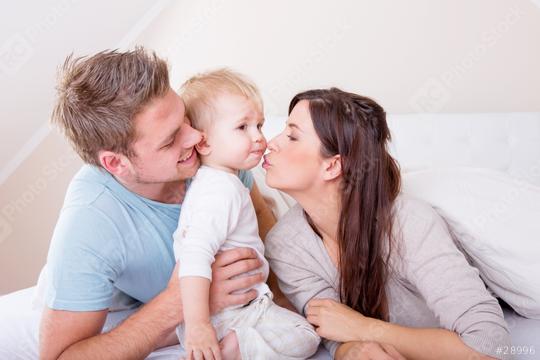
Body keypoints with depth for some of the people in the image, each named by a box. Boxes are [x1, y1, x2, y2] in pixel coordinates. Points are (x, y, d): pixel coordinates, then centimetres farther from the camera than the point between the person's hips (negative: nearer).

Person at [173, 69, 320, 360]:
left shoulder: (215, 181, 9)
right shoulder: (222, 190, -24)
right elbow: (194, 254, -35)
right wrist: (197, 325, -38)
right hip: (226, 312, -10)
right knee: (305, 336, -7)